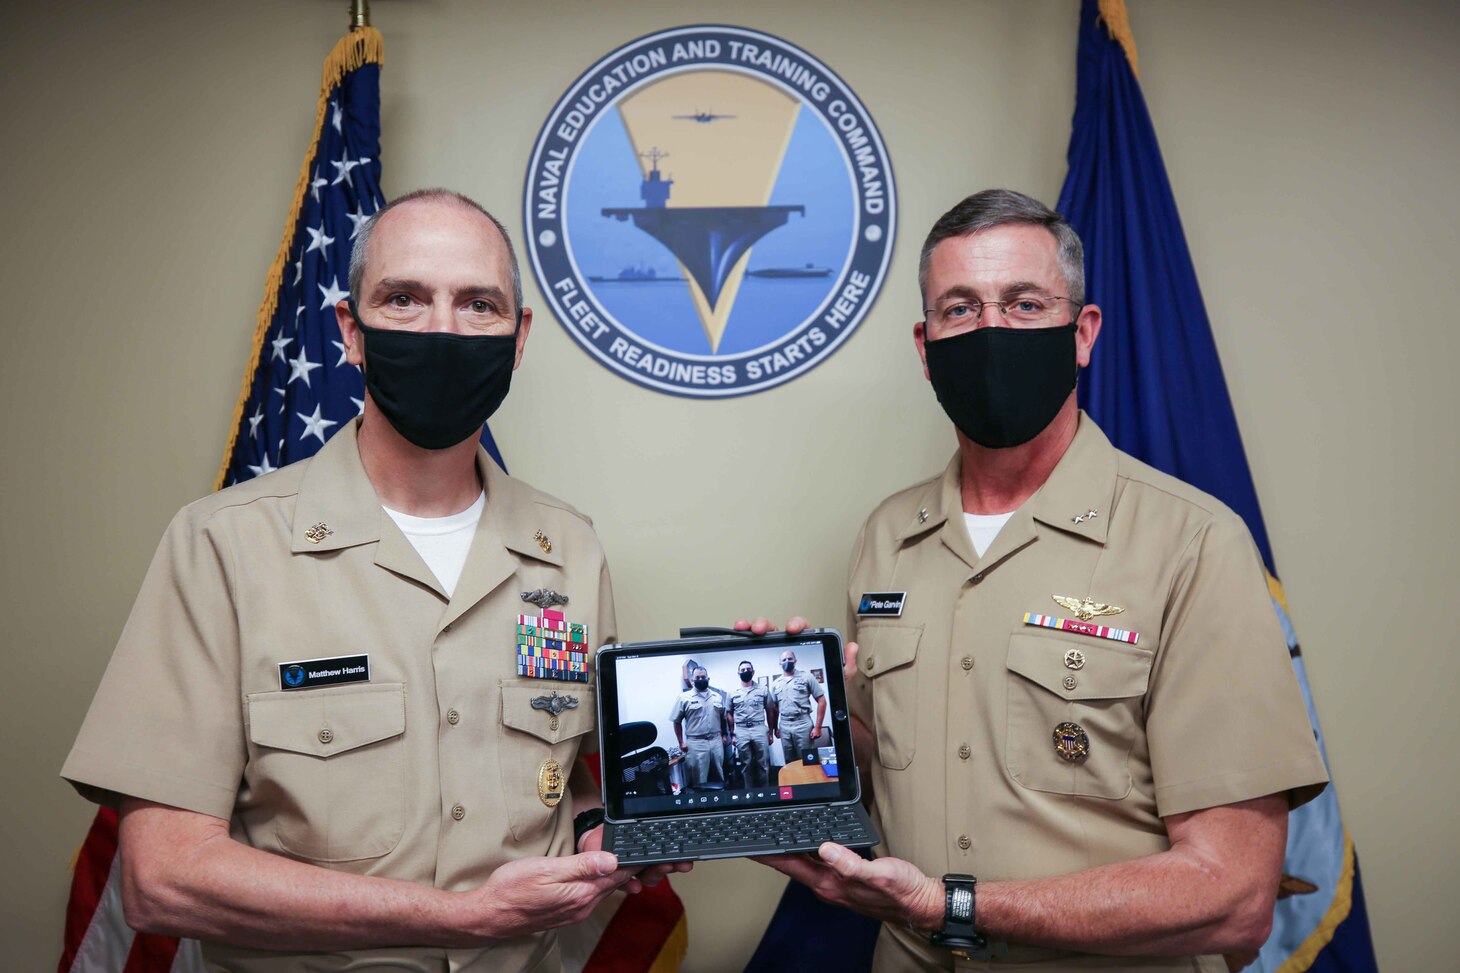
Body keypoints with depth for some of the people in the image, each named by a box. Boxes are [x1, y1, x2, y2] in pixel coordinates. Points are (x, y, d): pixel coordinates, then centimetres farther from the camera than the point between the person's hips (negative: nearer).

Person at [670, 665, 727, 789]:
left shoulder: (717, 696, 9)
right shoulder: (684, 697, -4)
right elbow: (677, 722, -1)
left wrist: (724, 735, 11)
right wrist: (681, 743, -5)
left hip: (716, 741, 4)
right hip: (696, 743, -4)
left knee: (719, 775, 13)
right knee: (699, 779, 1)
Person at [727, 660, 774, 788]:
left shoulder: (762, 690, 5)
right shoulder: (733, 692, 6)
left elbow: (770, 711, 8)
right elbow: (729, 714, 9)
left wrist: (770, 732, 5)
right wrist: (732, 734, 3)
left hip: (759, 729, 0)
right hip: (741, 732, 1)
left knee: (763, 764, 1)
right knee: (746, 765, 5)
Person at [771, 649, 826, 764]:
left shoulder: (806, 677, 0)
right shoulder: (775, 683, 11)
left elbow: (821, 701, -2)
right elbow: (774, 708, 18)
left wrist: (818, 727, -8)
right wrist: (775, 728, 11)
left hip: (803, 724, -4)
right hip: (784, 726, 4)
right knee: (790, 763, 9)